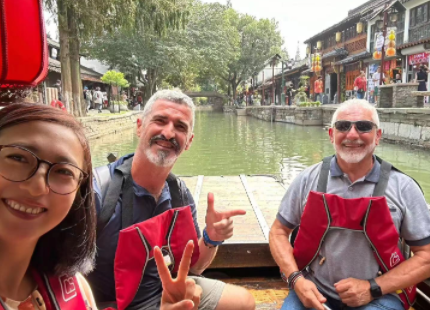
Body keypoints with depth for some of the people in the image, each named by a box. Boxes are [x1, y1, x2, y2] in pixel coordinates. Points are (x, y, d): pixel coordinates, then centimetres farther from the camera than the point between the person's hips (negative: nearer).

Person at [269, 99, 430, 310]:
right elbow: (278, 232, 4)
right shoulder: (308, 180, -4)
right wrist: (296, 279, -11)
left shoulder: (403, 188, -5)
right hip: (314, 291, 1)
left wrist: (373, 288, -10)